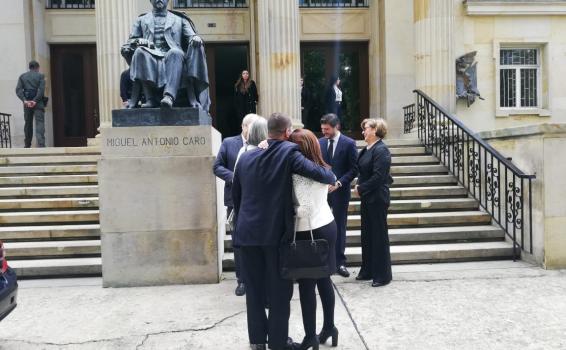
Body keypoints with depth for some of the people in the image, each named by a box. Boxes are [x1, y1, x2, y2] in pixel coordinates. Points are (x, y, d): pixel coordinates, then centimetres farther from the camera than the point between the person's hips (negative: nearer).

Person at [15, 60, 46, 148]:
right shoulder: (40, 76, 4)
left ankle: (27, 145, 16)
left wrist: (24, 100, -9)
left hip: (27, 102, 3)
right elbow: (41, 89, -11)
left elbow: (18, 89, -1)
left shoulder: (22, 76, 13)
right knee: (39, 123, -9)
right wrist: (35, 101, -14)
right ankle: (41, 144, -23)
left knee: (28, 124, 12)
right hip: (38, 103, -3)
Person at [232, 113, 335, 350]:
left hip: (247, 231, 5)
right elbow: (313, 171, -21)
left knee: (254, 288, 15)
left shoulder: (245, 157, 9)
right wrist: (332, 178, 0)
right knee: (280, 289, 9)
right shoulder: (288, 152, -7)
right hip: (277, 231, -5)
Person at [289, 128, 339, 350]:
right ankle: (329, 327, 29)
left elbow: (305, 209, -24)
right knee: (323, 279, 17)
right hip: (326, 226, 8)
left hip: (309, 232, -8)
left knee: (306, 284, 3)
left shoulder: (299, 173, -19)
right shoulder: (322, 169, 7)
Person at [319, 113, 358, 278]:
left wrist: (339, 183, -17)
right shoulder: (320, 142, 4)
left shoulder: (349, 143, -6)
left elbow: (354, 169, -7)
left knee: (339, 226, 7)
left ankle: (340, 262, 17)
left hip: (340, 191, -2)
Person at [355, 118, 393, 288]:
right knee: (367, 234, 15)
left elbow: (378, 176, -22)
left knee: (379, 235, 1)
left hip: (377, 199, -9)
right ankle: (368, 270, 28)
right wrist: (359, 186, -1)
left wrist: (361, 188, -14)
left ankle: (383, 275, 13)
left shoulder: (381, 150, -17)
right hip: (367, 197, 9)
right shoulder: (367, 149, 9)